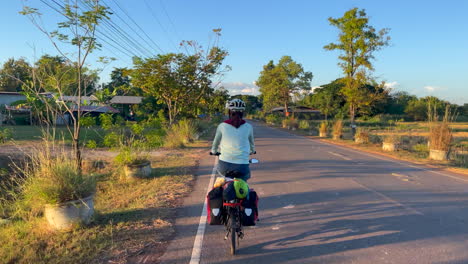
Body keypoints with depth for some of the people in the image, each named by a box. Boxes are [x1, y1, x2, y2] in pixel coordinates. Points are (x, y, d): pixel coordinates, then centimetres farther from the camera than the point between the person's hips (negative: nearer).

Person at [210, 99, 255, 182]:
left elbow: (216, 143, 18)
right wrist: (252, 151, 45)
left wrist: (213, 151, 40)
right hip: (242, 167, 0)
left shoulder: (222, 126, 1)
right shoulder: (248, 127, 4)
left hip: (224, 166, 0)